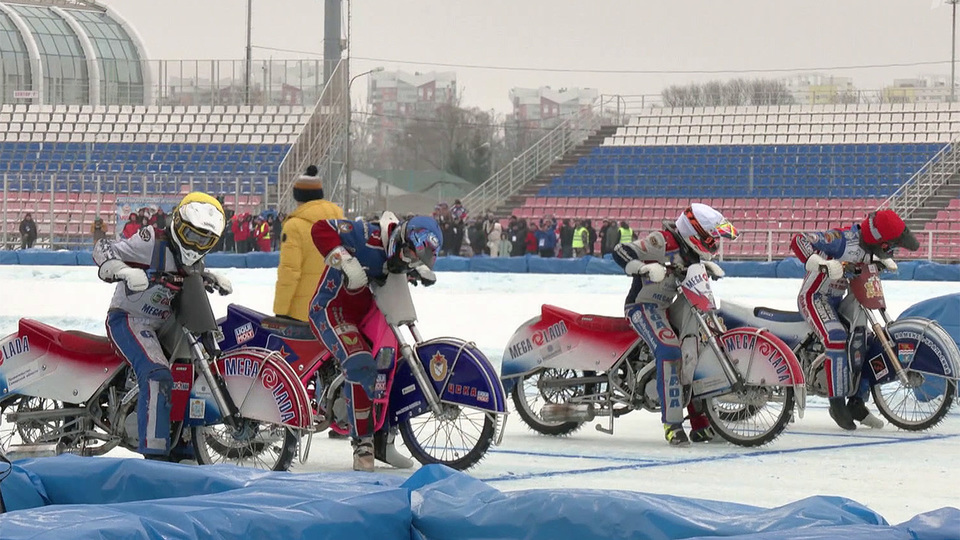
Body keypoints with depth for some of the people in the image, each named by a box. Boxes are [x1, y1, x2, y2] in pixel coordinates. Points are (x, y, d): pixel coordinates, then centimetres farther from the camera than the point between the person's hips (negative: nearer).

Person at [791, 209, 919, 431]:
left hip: (836, 300, 9)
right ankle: (837, 403, -24)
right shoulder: (844, 240, -29)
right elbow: (799, 241, -35)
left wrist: (884, 260, -1)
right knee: (836, 338, -31)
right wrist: (822, 264, -49)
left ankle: (857, 403, 17)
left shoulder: (867, 244, -4)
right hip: (814, 297, -9)